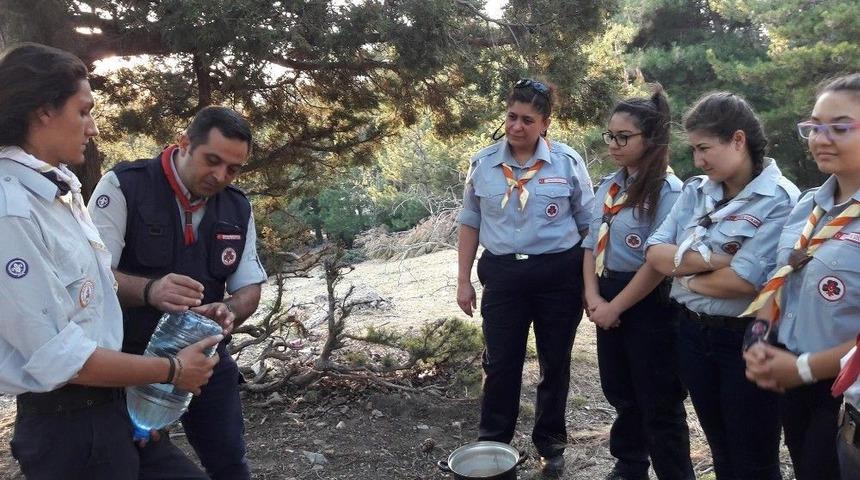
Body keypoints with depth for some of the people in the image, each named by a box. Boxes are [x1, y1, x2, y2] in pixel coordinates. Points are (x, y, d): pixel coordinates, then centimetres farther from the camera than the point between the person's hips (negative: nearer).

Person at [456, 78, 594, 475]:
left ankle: (551, 444, 33)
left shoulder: (568, 162, -4)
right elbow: (470, 224, 9)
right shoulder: (483, 164, 1)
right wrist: (464, 280, 7)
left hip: (558, 274, -1)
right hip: (503, 275, 1)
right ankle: (492, 445, 26)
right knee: (500, 364, 8)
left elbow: (588, 225, 2)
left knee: (555, 364, 13)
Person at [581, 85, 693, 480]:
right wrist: (594, 298, -5)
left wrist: (614, 307, -13)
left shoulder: (668, 190, -15)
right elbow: (592, 245, 8)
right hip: (608, 301, 7)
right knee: (620, 393, 21)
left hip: (649, 305, -7)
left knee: (658, 403, 7)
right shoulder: (609, 186, 8)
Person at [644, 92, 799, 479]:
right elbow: (654, 253, -4)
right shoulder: (695, 190, 3)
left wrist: (685, 275, -9)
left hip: (747, 341, -6)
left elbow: (743, 281, -25)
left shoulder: (781, 201, -16)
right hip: (692, 333, 6)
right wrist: (711, 259, -18)